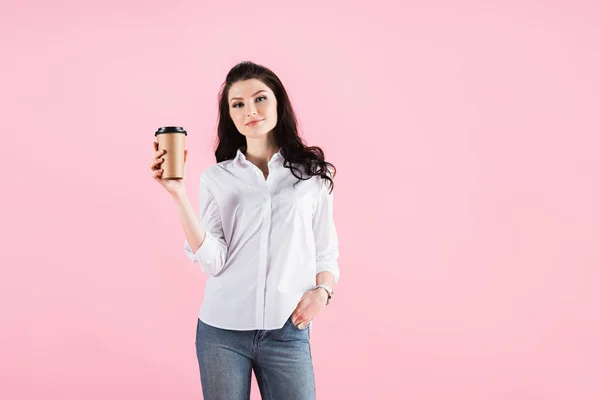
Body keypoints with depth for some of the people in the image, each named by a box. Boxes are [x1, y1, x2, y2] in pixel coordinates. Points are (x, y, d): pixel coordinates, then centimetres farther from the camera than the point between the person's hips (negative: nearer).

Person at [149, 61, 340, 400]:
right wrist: (179, 194, -13)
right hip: (221, 330, 0)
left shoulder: (313, 174, 6)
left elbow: (326, 252, 8)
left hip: (287, 333, 0)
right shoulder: (217, 177, 4)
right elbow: (212, 261, -7)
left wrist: (322, 291, -11)